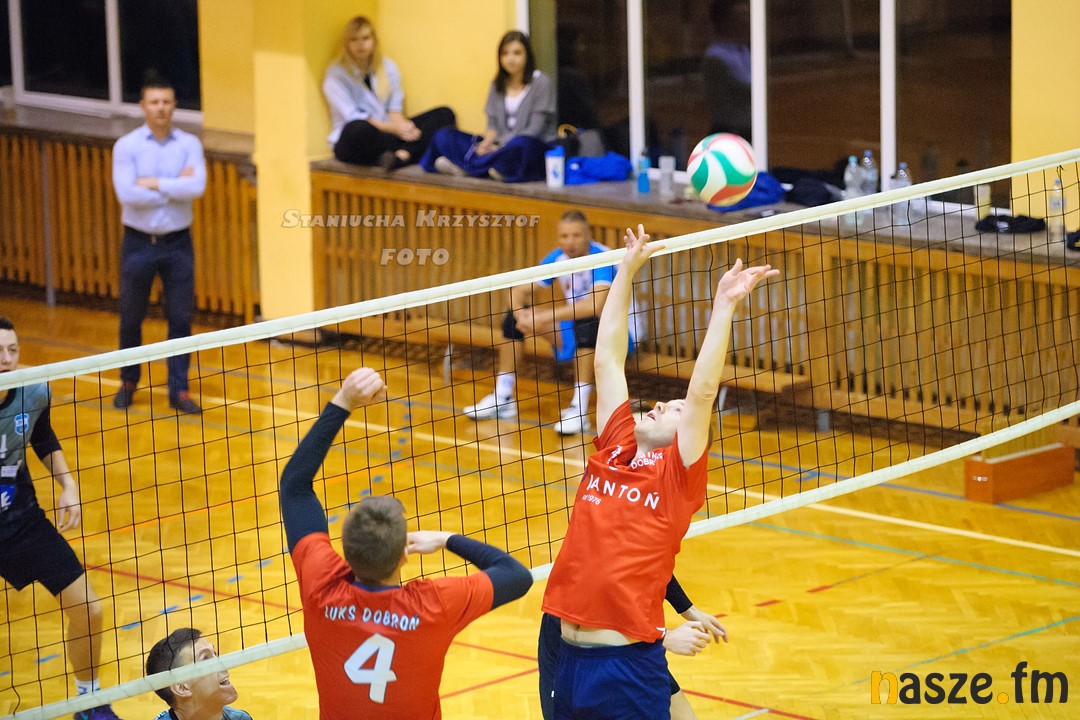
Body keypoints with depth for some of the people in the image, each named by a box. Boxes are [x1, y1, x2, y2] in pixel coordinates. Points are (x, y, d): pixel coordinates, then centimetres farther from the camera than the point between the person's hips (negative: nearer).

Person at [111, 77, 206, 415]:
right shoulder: (126, 146, -5)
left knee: (180, 318, 2)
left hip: (177, 242, 1)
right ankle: (128, 382, 29)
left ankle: (179, 390, 11)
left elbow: (197, 186, -17)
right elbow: (126, 193, -19)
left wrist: (155, 184, -17)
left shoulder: (189, 144, -1)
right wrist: (176, 187, -14)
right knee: (131, 318, 10)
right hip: (139, 242, -1)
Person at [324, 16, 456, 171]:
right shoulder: (336, 74, -4)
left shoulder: (388, 66, 12)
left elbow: (395, 109, 7)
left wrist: (400, 124, -17)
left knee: (445, 114, -11)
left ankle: (401, 156, -37)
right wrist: (393, 127, -21)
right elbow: (352, 117, -12)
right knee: (359, 129, -43)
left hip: (385, 134, 6)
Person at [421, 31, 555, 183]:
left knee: (522, 145, -43)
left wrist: (502, 146, -20)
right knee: (443, 135, -5)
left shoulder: (540, 83, -3)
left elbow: (535, 130, -10)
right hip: (501, 145, 6)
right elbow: (493, 124, 11)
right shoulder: (498, 84, 15)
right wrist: (487, 143, -13)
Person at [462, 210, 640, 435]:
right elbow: (519, 291, -4)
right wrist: (521, 314, -28)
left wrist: (544, 317, -41)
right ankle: (502, 399, 5)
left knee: (587, 322, -40)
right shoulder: (557, 258, -5)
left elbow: (596, 305, -41)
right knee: (514, 317, -2)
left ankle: (580, 411, -38)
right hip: (576, 329, 7)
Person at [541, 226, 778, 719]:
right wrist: (627, 271, 15)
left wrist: (724, 305, -11)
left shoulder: (679, 475, 0)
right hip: (567, 657, 5)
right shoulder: (612, 451, 11)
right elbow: (608, 360, 14)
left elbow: (702, 392, -10)